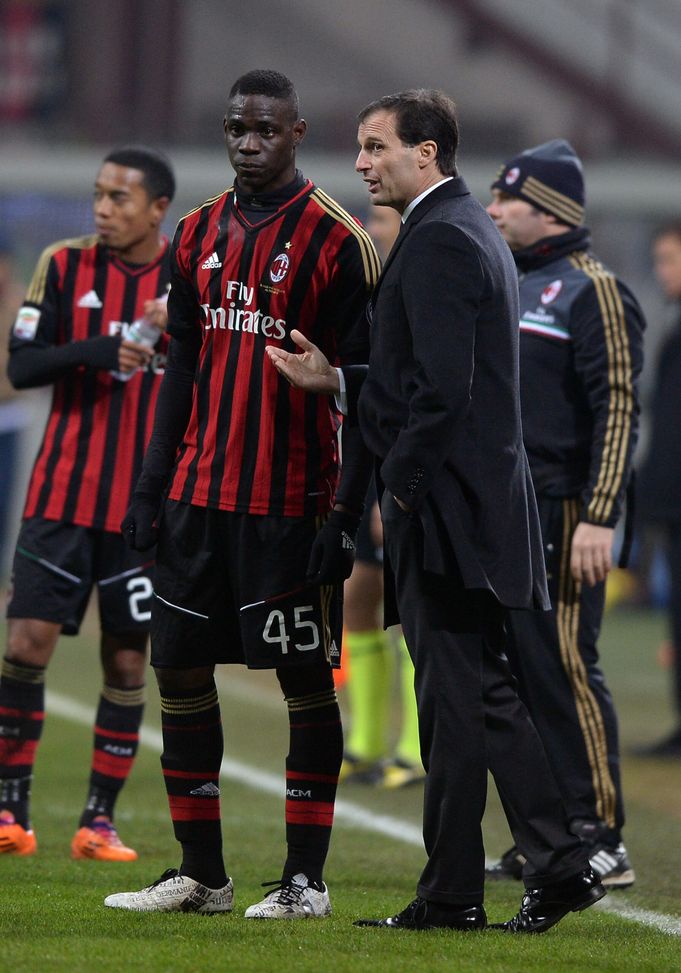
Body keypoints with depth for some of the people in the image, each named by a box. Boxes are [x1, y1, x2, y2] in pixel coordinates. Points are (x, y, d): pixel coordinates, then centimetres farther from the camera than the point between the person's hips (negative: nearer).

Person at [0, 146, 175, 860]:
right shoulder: (65, 265, 2)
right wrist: (91, 352, -18)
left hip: (145, 505, 0)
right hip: (62, 495, 0)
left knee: (125, 662, 2)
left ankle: (99, 820, 11)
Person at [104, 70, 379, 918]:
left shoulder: (336, 242, -7)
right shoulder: (199, 235, 11)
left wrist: (346, 513, -14)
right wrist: (151, 484, 10)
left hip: (290, 500, -6)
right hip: (198, 494, 6)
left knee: (304, 678, -1)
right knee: (179, 668, 7)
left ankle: (306, 880, 5)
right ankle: (200, 875, 16)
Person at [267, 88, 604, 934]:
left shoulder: (439, 240, -15)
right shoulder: (472, 230, 17)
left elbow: (444, 388, -22)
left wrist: (401, 488, -14)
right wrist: (337, 380, 14)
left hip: (446, 507, -10)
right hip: (481, 504, 10)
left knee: (456, 697, -5)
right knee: (481, 695, 11)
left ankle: (451, 895, -2)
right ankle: (558, 866, 11)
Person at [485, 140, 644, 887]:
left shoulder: (591, 292, -8)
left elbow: (618, 410, -14)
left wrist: (599, 519, -20)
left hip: (559, 515, -8)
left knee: (562, 667, -9)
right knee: (515, 671, 7)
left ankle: (599, 838, -5)